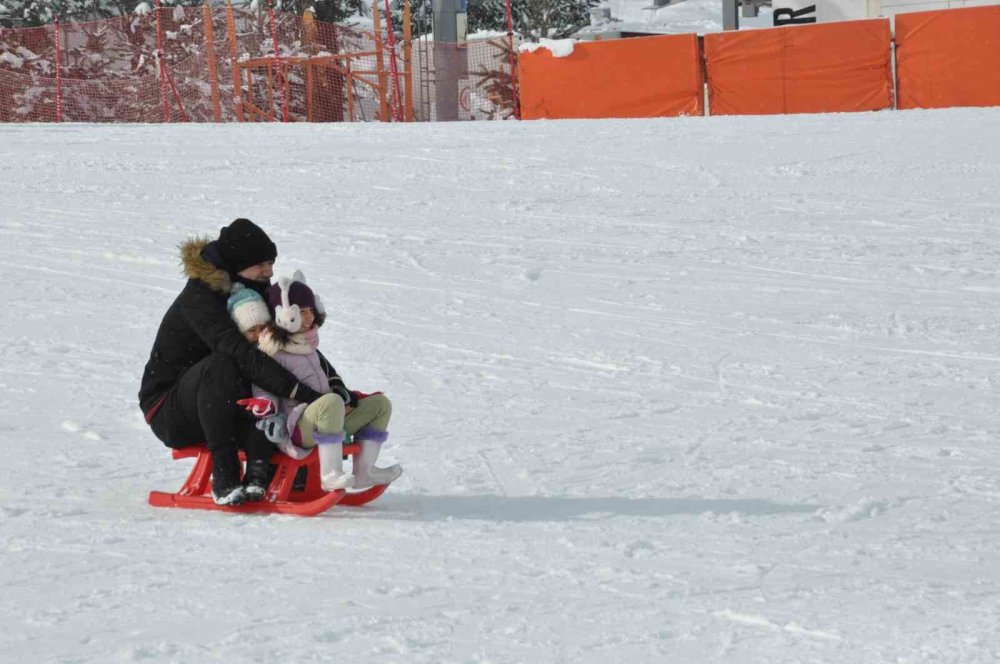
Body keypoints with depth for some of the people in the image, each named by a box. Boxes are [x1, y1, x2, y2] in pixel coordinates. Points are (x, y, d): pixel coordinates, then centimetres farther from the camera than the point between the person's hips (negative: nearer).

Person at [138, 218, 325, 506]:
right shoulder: (199, 297, -22)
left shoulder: (255, 292, 4)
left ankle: (259, 475, -31)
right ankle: (224, 478, -38)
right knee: (222, 365, -36)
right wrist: (302, 393, -42)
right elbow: (240, 353, -36)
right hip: (169, 414, -7)